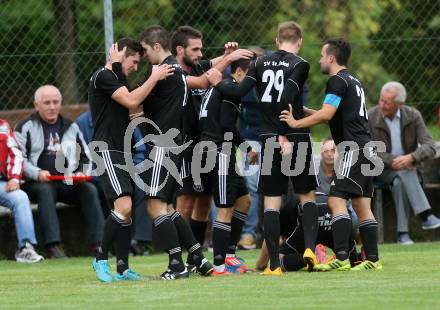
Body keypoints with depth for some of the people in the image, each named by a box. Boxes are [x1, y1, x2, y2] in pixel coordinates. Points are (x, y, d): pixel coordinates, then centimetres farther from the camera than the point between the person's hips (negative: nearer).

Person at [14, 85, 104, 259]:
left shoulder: (71, 128, 20)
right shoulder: (26, 128, 7)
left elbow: (86, 158, 23)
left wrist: (82, 173, 1)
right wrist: (37, 173, -18)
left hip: (68, 184, 4)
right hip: (36, 184, -4)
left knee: (90, 190, -24)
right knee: (46, 191, -37)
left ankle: (98, 243, -30)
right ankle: (53, 246, -46)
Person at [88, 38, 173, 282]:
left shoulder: (118, 78, 21)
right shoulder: (104, 76, -10)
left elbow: (132, 107, 29)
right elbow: (132, 101, -20)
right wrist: (154, 78, -15)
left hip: (123, 152, 10)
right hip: (107, 151, -10)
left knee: (127, 212, 7)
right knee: (123, 207, -21)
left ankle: (123, 268, 10)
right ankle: (101, 259, -10)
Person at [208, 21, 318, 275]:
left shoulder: (261, 62, 6)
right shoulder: (299, 65, -5)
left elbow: (240, 91, -2)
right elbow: (286, 99, -15)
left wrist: (218, 84, 16)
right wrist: (284, 136, -15)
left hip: (269, 138, 2)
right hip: (297, 138, -2)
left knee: (272, 201, 4)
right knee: (308, 195, 12)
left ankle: (274, 264, -1)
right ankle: (310, 247, -7)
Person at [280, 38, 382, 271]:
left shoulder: (338, 81, -8)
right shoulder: (353, 81, 22)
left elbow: (326, 114, -18)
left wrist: (296, 123, -10)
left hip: (353, 150, -10)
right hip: (366, 150, 10)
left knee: (336, 200, -14)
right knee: (362, 205, 10)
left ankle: (341, 258, -22)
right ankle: (372, 258, 9)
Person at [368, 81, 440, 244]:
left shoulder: (413, 116, -5)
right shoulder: (370, 118, -9)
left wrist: (411, 157, -32)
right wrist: (393, 161, -27)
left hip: (408, 166, 2)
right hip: (382, 170, -2)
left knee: (399, 182, -35)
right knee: (403, 173, -35)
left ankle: (402, 233, -36)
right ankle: (426, 215, -43)